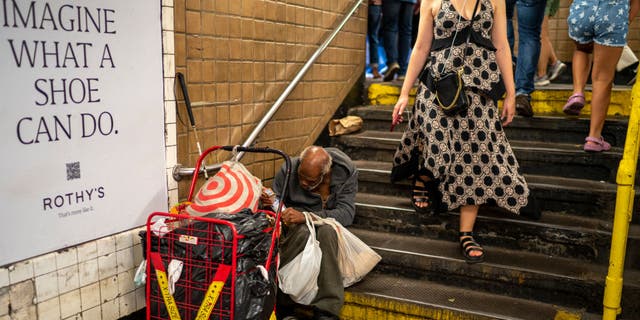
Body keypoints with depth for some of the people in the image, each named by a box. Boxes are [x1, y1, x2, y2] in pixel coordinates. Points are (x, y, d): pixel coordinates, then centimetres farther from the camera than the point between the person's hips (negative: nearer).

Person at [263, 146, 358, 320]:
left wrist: (305, 216, -36)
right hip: (295, 228, 0)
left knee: (326, 231, -37)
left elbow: (347, 213, -25)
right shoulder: (289, 170, -13)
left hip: (328, 225, 0)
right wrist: (269, 202, -27)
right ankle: (280, 301, -25)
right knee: (303, 231, -36)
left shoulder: (346, 171, -16)